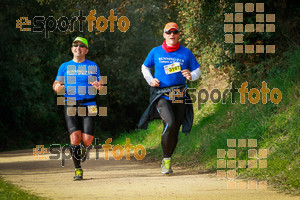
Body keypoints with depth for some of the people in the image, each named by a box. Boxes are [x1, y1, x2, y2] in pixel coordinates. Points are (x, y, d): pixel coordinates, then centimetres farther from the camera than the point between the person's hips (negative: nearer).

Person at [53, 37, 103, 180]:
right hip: (71, 106, 0)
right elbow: (55, 85, 15)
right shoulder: (65, 66, 11)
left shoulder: (93, 66, 11)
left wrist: (98, 86, -9)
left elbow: (101, 85, 16)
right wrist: (58, 87, -10)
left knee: (87, 140, -9)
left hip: (88, 106, 0)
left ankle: (82, 148, 30)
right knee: (75, 138, -16)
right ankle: (78, 169, -2)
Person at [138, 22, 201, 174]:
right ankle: (166, 158, -9)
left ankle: (167, 161, 25)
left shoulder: (186, 53, 7)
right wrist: (150, 80, 1)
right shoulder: (156, 52, 6)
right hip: (161, 96, -2)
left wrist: (191, 76, -12)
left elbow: (197, 71, 11)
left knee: (174, 131, 5)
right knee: (170, 124, -25)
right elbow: (145, 67, 20)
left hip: (180, 97, 2)